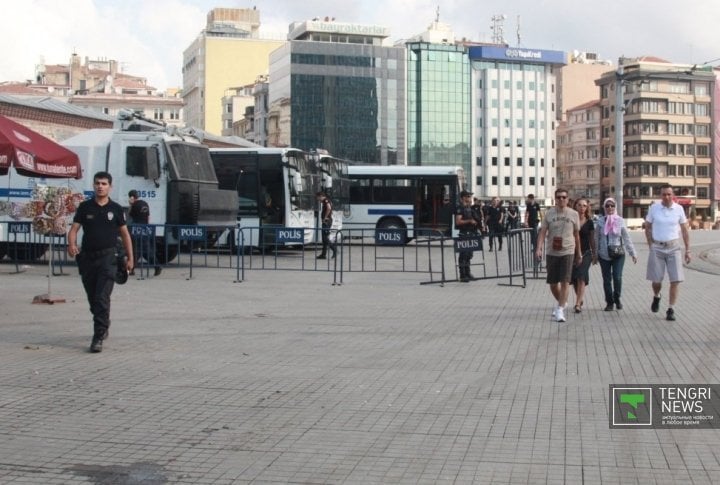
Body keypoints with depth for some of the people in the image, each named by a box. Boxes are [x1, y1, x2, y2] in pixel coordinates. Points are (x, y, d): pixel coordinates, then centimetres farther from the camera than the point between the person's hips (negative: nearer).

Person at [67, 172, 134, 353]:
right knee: (92, 298, 14)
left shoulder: (116, 209, 2)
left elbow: (125, 234, 8)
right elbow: (74, 229, 0)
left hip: (107, 257, -3)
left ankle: (98, 337, -13)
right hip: (87, 256, 3)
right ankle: (104, 325, 39)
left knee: (102, 298, -13)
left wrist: (130, 258, 7)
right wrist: (71, 244, -21)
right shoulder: (85, 207, 5)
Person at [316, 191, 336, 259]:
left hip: (326, 221, -10)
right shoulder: (326, 201, 21)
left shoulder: (325, 200, -11)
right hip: (326, 222, 10)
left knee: (325, 238, -12)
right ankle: (323, 254, 11)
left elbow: (329, 208, -30)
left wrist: (325, 217, -22)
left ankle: (334, 249, -14)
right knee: (324, 238, 10)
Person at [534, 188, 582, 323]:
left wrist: (578, 253, 13)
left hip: (568, 252, -1)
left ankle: (560, 309, -5)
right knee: (552, 283, 9)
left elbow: (576, 234, 10)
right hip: (551, 252, 2)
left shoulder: (573, 214, 2)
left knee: (565, 281, -9)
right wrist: (538, 248, -16)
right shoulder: (549, 213, 1)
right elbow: (542, 232, -2)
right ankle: (561, 302, 34)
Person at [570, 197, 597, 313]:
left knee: (581, 277, -12)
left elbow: (592, 239, 8)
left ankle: (578, 303, -11)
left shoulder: (589, 222, 2)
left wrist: (595, 254, 10)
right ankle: (580, 298, 32)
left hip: (585, 253, -1)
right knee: (574, 279, 9)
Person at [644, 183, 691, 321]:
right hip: (657, 248, 0)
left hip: (674, 248, 0)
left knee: (675, 280, -6)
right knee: (656, 280, 4)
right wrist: (651, 246, 1)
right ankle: (656, 297, 37)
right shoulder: (654, 208, -4)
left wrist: (687, 250, 3)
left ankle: (671, 310, 3)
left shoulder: (679, 209, -2)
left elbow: (685, 230, 4)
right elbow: (647, 227, 7)